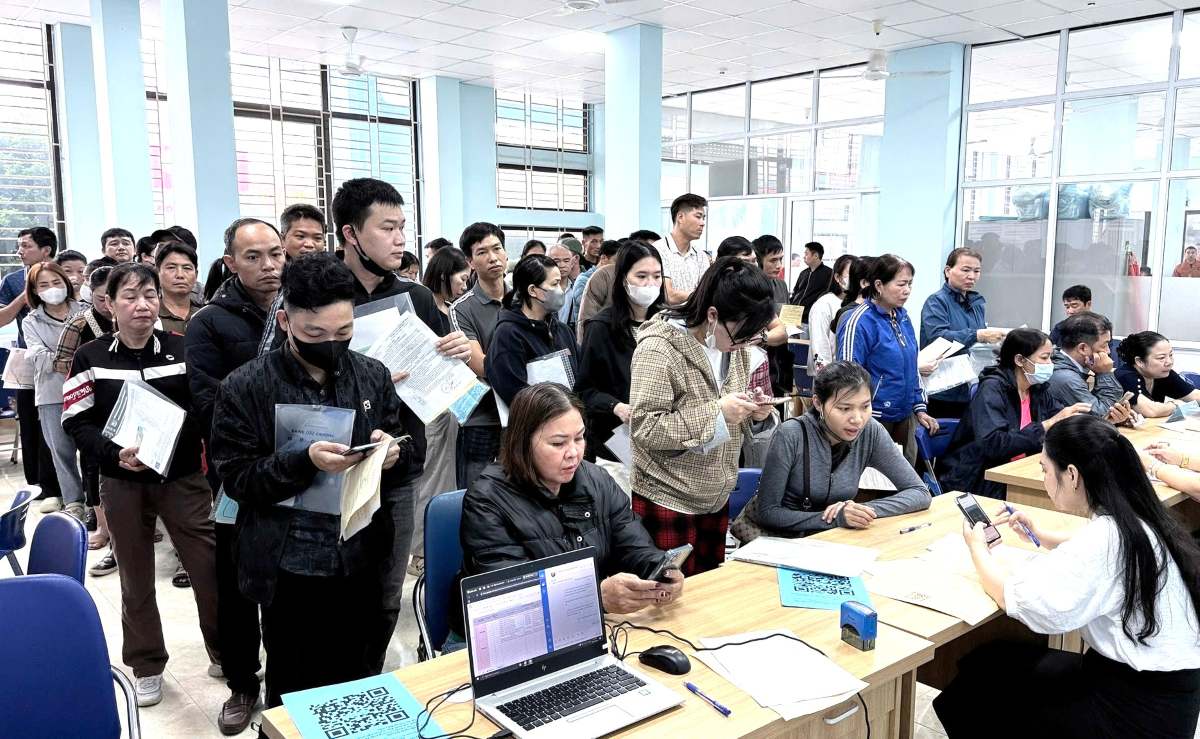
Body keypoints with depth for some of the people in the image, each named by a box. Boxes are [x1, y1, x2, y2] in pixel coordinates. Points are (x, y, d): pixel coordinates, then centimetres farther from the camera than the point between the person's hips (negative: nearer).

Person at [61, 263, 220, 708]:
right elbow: (76, 422, -3)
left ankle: (226, 652, 22)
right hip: (122, 483, 1)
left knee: (209, 568, 1)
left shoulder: (183, 350, -3)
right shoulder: (90, 358, -2)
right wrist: (114, 454, -18)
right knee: (136, 579, 13)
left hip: (183, 478, 0)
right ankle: (147, 667, 31)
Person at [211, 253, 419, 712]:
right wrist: (304, 461, -24)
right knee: (294, 697, 14)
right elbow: (236, 478, -9)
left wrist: (394, 452, -17)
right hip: (291, 570, -2)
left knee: (360, 691, 17)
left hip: (366, 563, 3)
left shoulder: (375, 376, 2)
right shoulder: (245, 387, -7)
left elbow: (416, 450, 6)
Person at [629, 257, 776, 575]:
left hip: (716, 498, 7)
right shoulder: (658, 349, -20)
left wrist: (752, 412, -7)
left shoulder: (734, 346, 4)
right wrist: (716, 413, -26)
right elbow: (644, 427, -24)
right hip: (668, 501, -7)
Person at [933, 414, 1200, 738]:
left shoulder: (1107, 536, -27)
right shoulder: (1132, 518, 2)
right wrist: (1044, 537, 17)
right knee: (987, 663, 10)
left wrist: (979, 550, -8)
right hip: (1151, 683, 8)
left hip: (1140, 709, -8)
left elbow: (1024, 602, -26)